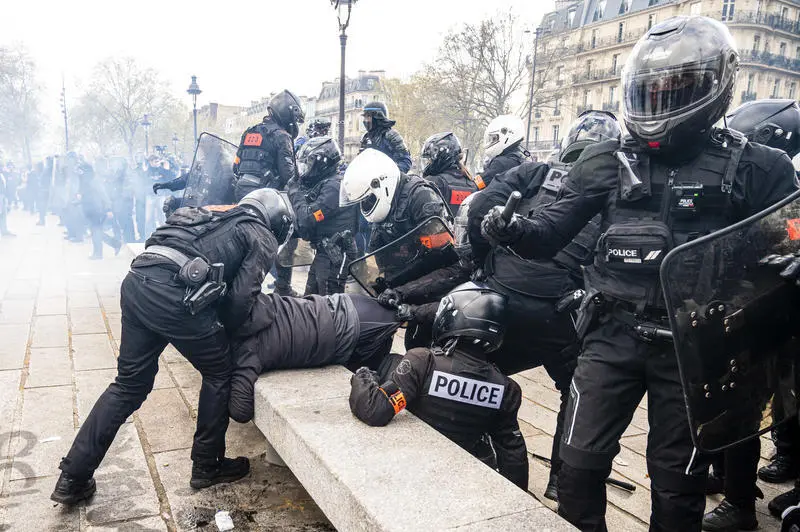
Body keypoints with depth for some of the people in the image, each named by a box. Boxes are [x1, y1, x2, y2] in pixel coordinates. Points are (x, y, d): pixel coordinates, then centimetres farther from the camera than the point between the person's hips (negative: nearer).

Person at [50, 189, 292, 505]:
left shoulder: (220, 219, 30)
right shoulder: (263, 239, 9)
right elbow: (241, 298, -1)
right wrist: (223, 331, 17)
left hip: (136, 280, 7)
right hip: (173, 297, -7)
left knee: (130, 382, 19)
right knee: (218, 374, 15)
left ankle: (73, 478, 25)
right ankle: (207, 466, 27)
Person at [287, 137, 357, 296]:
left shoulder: (334, 186, -17)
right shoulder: (322, 183, 14)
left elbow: (307, 219, -24)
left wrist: (295, 193, -8)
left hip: (335, 257, -10)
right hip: (323, 253, 10)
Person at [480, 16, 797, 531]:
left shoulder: (754, 168, 1)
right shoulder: (607, 160, 4)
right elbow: (553, 232, -1)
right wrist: (513, 230, -22)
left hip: (693, 344, 0)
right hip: (614, 334, 1)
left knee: (678, 482, 15)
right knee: (580, 462, 6)